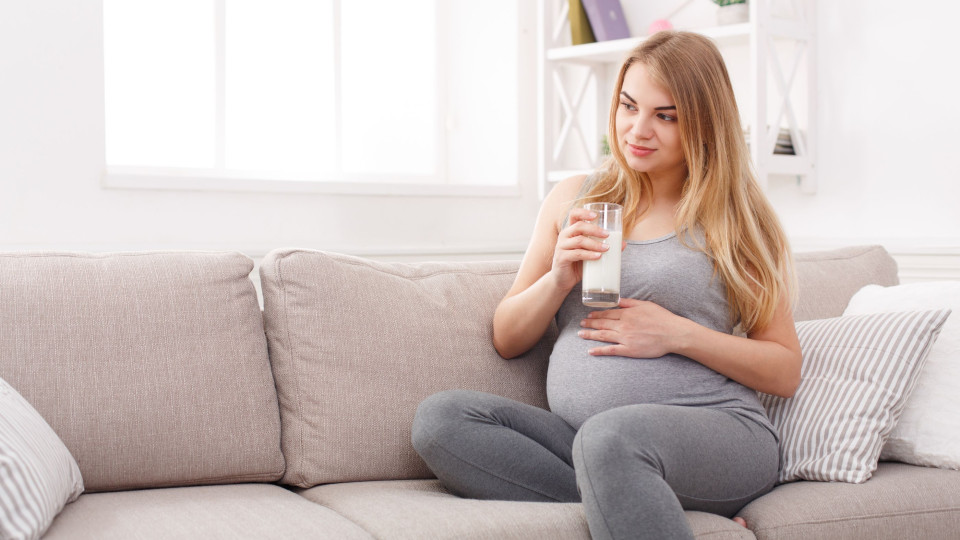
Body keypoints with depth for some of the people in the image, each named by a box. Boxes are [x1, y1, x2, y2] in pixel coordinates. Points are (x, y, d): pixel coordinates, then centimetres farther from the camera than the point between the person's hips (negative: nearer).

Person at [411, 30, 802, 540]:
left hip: (715, 433, -5)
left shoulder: (736, 220, 9)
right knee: (440, 418, -22)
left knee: (609, 435, -40)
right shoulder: (573, 198, 16)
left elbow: (786, 370, 5)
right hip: (580, 438, 6)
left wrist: (679, 335, -8)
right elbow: (507, 340, 16)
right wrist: (560, 278, -3)